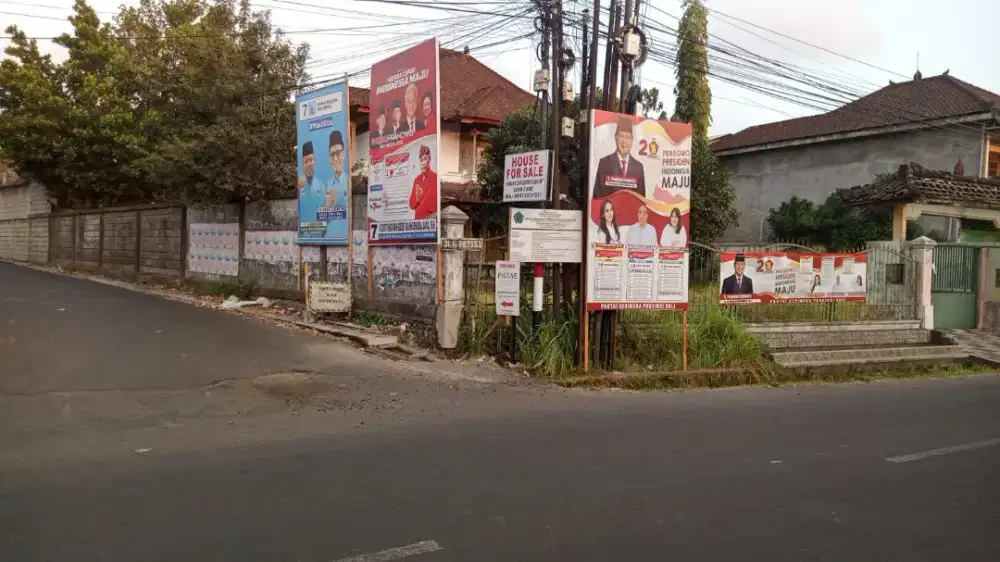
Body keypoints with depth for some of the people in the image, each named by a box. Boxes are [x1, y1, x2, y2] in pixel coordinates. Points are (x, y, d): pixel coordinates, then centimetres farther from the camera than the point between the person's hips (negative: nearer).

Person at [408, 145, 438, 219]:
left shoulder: (435, 177, -10)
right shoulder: (417, 179, 12)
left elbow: (433, 204, -15)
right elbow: (412, 204, 9)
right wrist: (417, 199, -10)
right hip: (418, 219, 6)